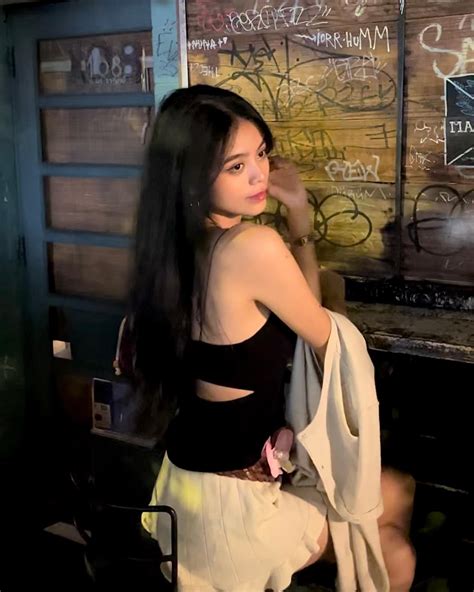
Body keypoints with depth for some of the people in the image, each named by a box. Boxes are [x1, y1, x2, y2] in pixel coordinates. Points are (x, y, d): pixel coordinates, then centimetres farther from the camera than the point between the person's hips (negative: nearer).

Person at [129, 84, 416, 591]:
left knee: (392, 488, 22)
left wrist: (298, 215, 0)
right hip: (230, 504, -8)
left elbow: (302, 308, 8)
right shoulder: (253, 245, -28)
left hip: (191, 472, 8)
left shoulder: (182, 242, 0)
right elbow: (323, 336, -10)